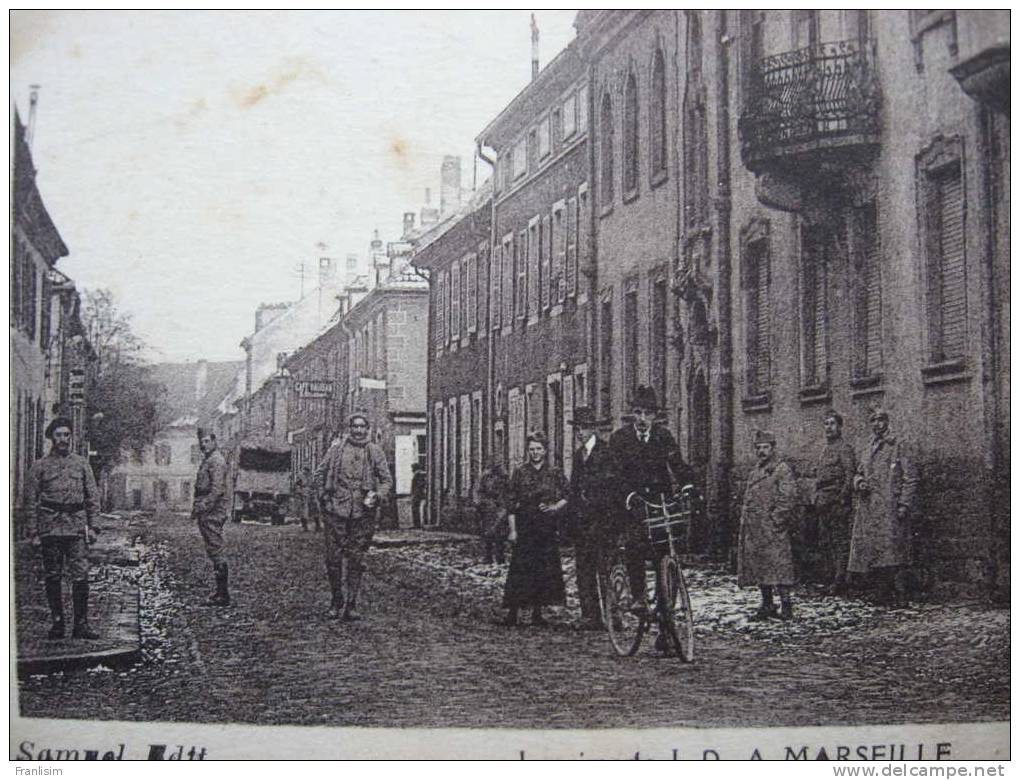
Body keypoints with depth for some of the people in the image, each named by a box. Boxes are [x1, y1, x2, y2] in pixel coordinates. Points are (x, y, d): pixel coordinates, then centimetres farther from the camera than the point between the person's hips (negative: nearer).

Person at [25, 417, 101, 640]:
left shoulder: (81, 464, 11)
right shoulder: (40, 466, 6)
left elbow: (93, 497, 11)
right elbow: (30, 502, 5)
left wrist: (91, 527, 3)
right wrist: (33, 533, -1)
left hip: (77, 526, 0)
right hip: (50, 527, 0)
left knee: (81, 576, -7)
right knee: (52, 577, 4)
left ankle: (81, 624, -4)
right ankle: (57, 622, 13)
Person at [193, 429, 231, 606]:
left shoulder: (216, 460, -13)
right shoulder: (207, 460, 19)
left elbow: (217, 489, -20)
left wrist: (202, 507, -22)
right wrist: (197, 507, 18)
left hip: (213, 511, -11)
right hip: (208, 512, 11)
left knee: (216, 551, -10)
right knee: (214, 552, 13)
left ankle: (223, 595, -10)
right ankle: (221, 591, 19)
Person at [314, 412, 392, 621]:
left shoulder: (375, 452, 8)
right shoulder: (336, 448, 7)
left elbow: (387, 479, 8)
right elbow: (320, 474, 11)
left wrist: (377, 497, -10)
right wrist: (323, 498, 1)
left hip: (363, 512, 0)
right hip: (336, 510, 0)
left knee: (357, 559, 2)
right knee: (334, 557, 0)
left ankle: (351, 605, 9)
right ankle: (336, 602, 14)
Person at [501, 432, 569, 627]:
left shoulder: (555, 474, 7)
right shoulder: (519, 472, 4)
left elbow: (566, 498, 9)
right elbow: (510, 503, 3)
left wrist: (555, 507, -11)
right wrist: (512, 529, -3)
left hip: (547, 529, 2)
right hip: (524, 528, -1)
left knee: (545, 570, 1)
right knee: (519, 570, -6)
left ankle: (537, 612, 10)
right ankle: (512, 612, -3)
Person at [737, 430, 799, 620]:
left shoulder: (782, 469, -6)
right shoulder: (755, 472, 19)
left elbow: (788, 498, -13)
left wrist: (775, 520, -15)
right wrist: (745, 519, 13)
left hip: (773, 528, -8)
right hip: (754, 530, 8)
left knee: (778, 565, -11)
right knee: (759, 567, 9)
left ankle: (786, 605, -8)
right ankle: (767, 606, 15)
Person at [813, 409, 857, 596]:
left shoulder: (844, 448, -6)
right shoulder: (824, 449, 19)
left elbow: (850, 476, -13)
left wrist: (842, 500, -17)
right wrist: (817, 500, 14)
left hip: (837, 503, -9)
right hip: (822, 503, 9)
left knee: (840, 542, -8)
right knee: (827, 542, 10)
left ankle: (840, 581, -9)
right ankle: (834, 578, 16)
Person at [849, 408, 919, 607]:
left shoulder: (898, 448, 0)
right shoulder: (867, 450, 18)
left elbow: (910, 478, -5)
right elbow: (858, 473, 28)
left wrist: (904, 504, -12)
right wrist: (859, 482, 3)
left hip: (890, 509, -6)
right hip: (869, 510, 6)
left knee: (894, 552, -11)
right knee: (874, 553, 5)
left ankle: (901, 596, -8)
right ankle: (886, 595, 12)